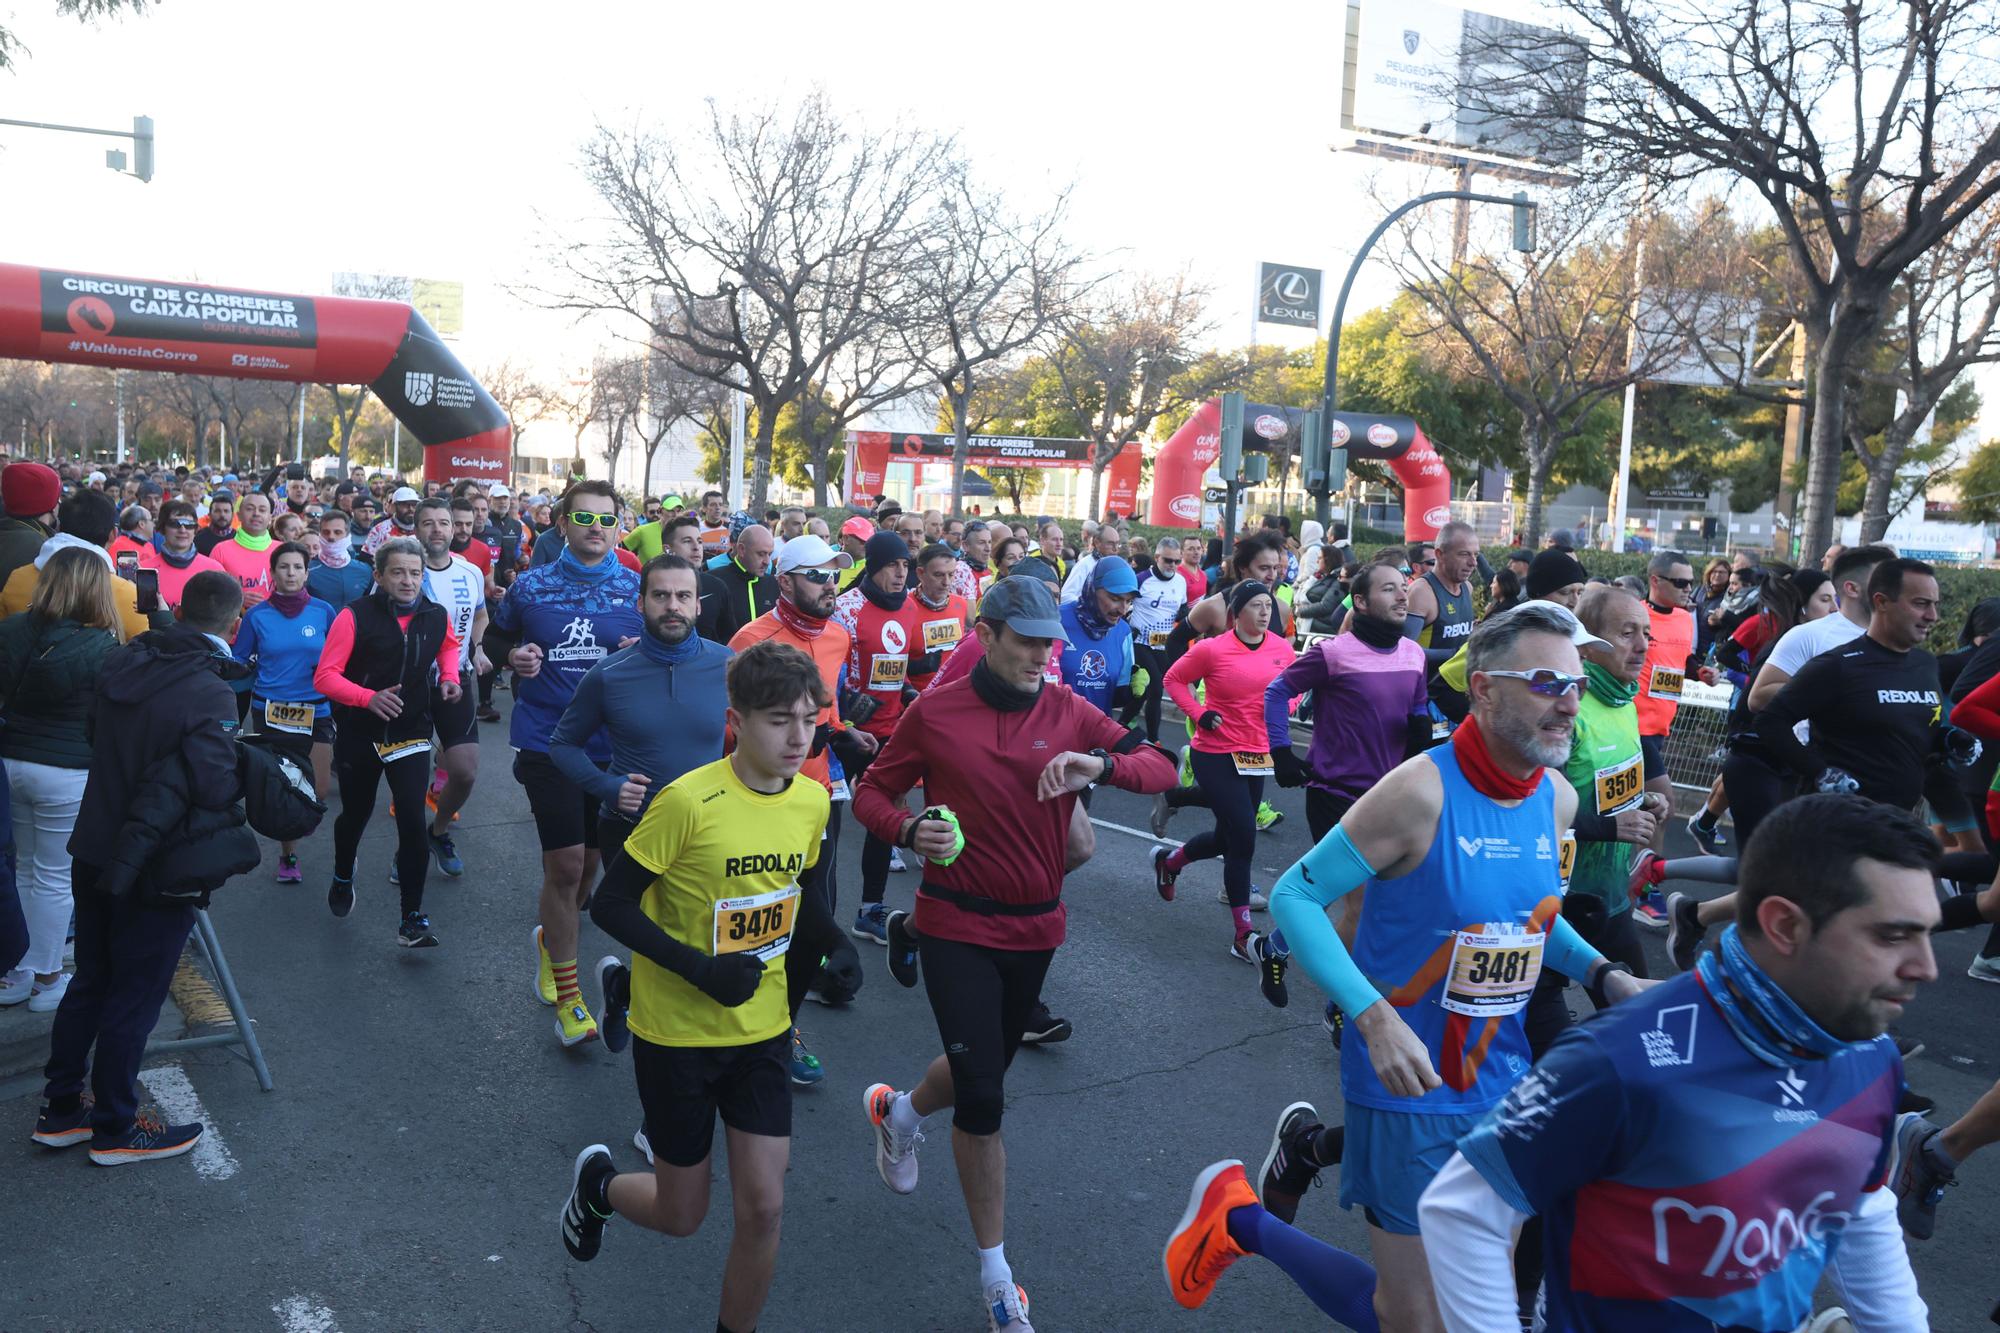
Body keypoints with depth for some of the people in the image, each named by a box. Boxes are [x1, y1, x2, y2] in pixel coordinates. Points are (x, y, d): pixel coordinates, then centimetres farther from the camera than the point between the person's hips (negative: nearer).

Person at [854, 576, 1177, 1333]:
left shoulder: (1069, 714, -4)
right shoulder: (934, 713, -9)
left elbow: (1162, 768, -7)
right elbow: (871, 793, 1)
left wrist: (1103, 764, -27)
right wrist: (909, 831, -20)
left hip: (1035, 929, 4)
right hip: (956, 928, -4)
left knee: (985, 1067, 22)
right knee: (983, 1097, -7)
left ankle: (898, 1112, 57)